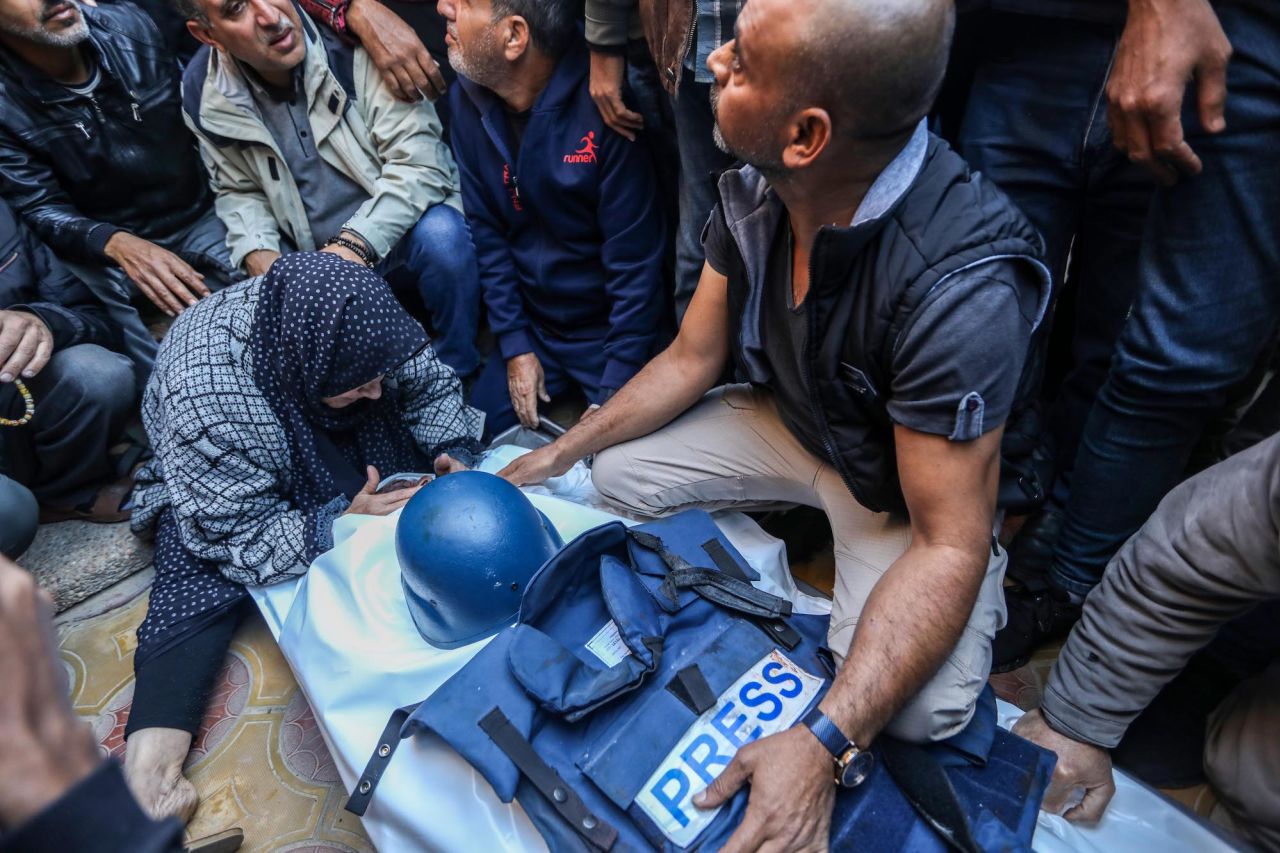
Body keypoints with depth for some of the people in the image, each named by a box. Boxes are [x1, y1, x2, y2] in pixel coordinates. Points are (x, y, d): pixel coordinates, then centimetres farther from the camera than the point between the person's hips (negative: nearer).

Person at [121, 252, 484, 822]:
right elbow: (242, 541, -34)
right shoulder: (203, 401, -40)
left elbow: (430, 386, -12)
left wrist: (454, 452, -28)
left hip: (340, 442, 5)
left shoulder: (349, 319, -28)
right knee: (199, 579, -27)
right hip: (215, 488, -4)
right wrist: (342, 525, -44)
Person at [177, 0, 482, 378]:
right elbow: (240, 190, 9)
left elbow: (418, 159, -24)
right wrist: (257, 253, -12)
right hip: (314, 255, 4)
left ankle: (457, 376, -9)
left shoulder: (350, 37, -19)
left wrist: (356, 243, -34)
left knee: (441, 237, -34)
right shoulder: (204, 95, -6)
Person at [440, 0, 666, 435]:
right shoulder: (468, 101, -4)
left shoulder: (601, 104, -23)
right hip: (534, 327, 5)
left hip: (610, 330, -5)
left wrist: (614, 392, -19)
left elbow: (635, 259, -21)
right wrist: (515, 346, -3)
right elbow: (487, 233, 1)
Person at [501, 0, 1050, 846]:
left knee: (920, 708, -25)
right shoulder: (754, 192, -18)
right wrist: (554, 456, -6)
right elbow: (690, 360, -5)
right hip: (790, 420, 6)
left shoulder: (960, 285, -38)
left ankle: (984, 594, 10)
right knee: (619, 473, -2)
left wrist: (822, 744, -40)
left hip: (910, 478, -5)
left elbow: (949, 541, -33)